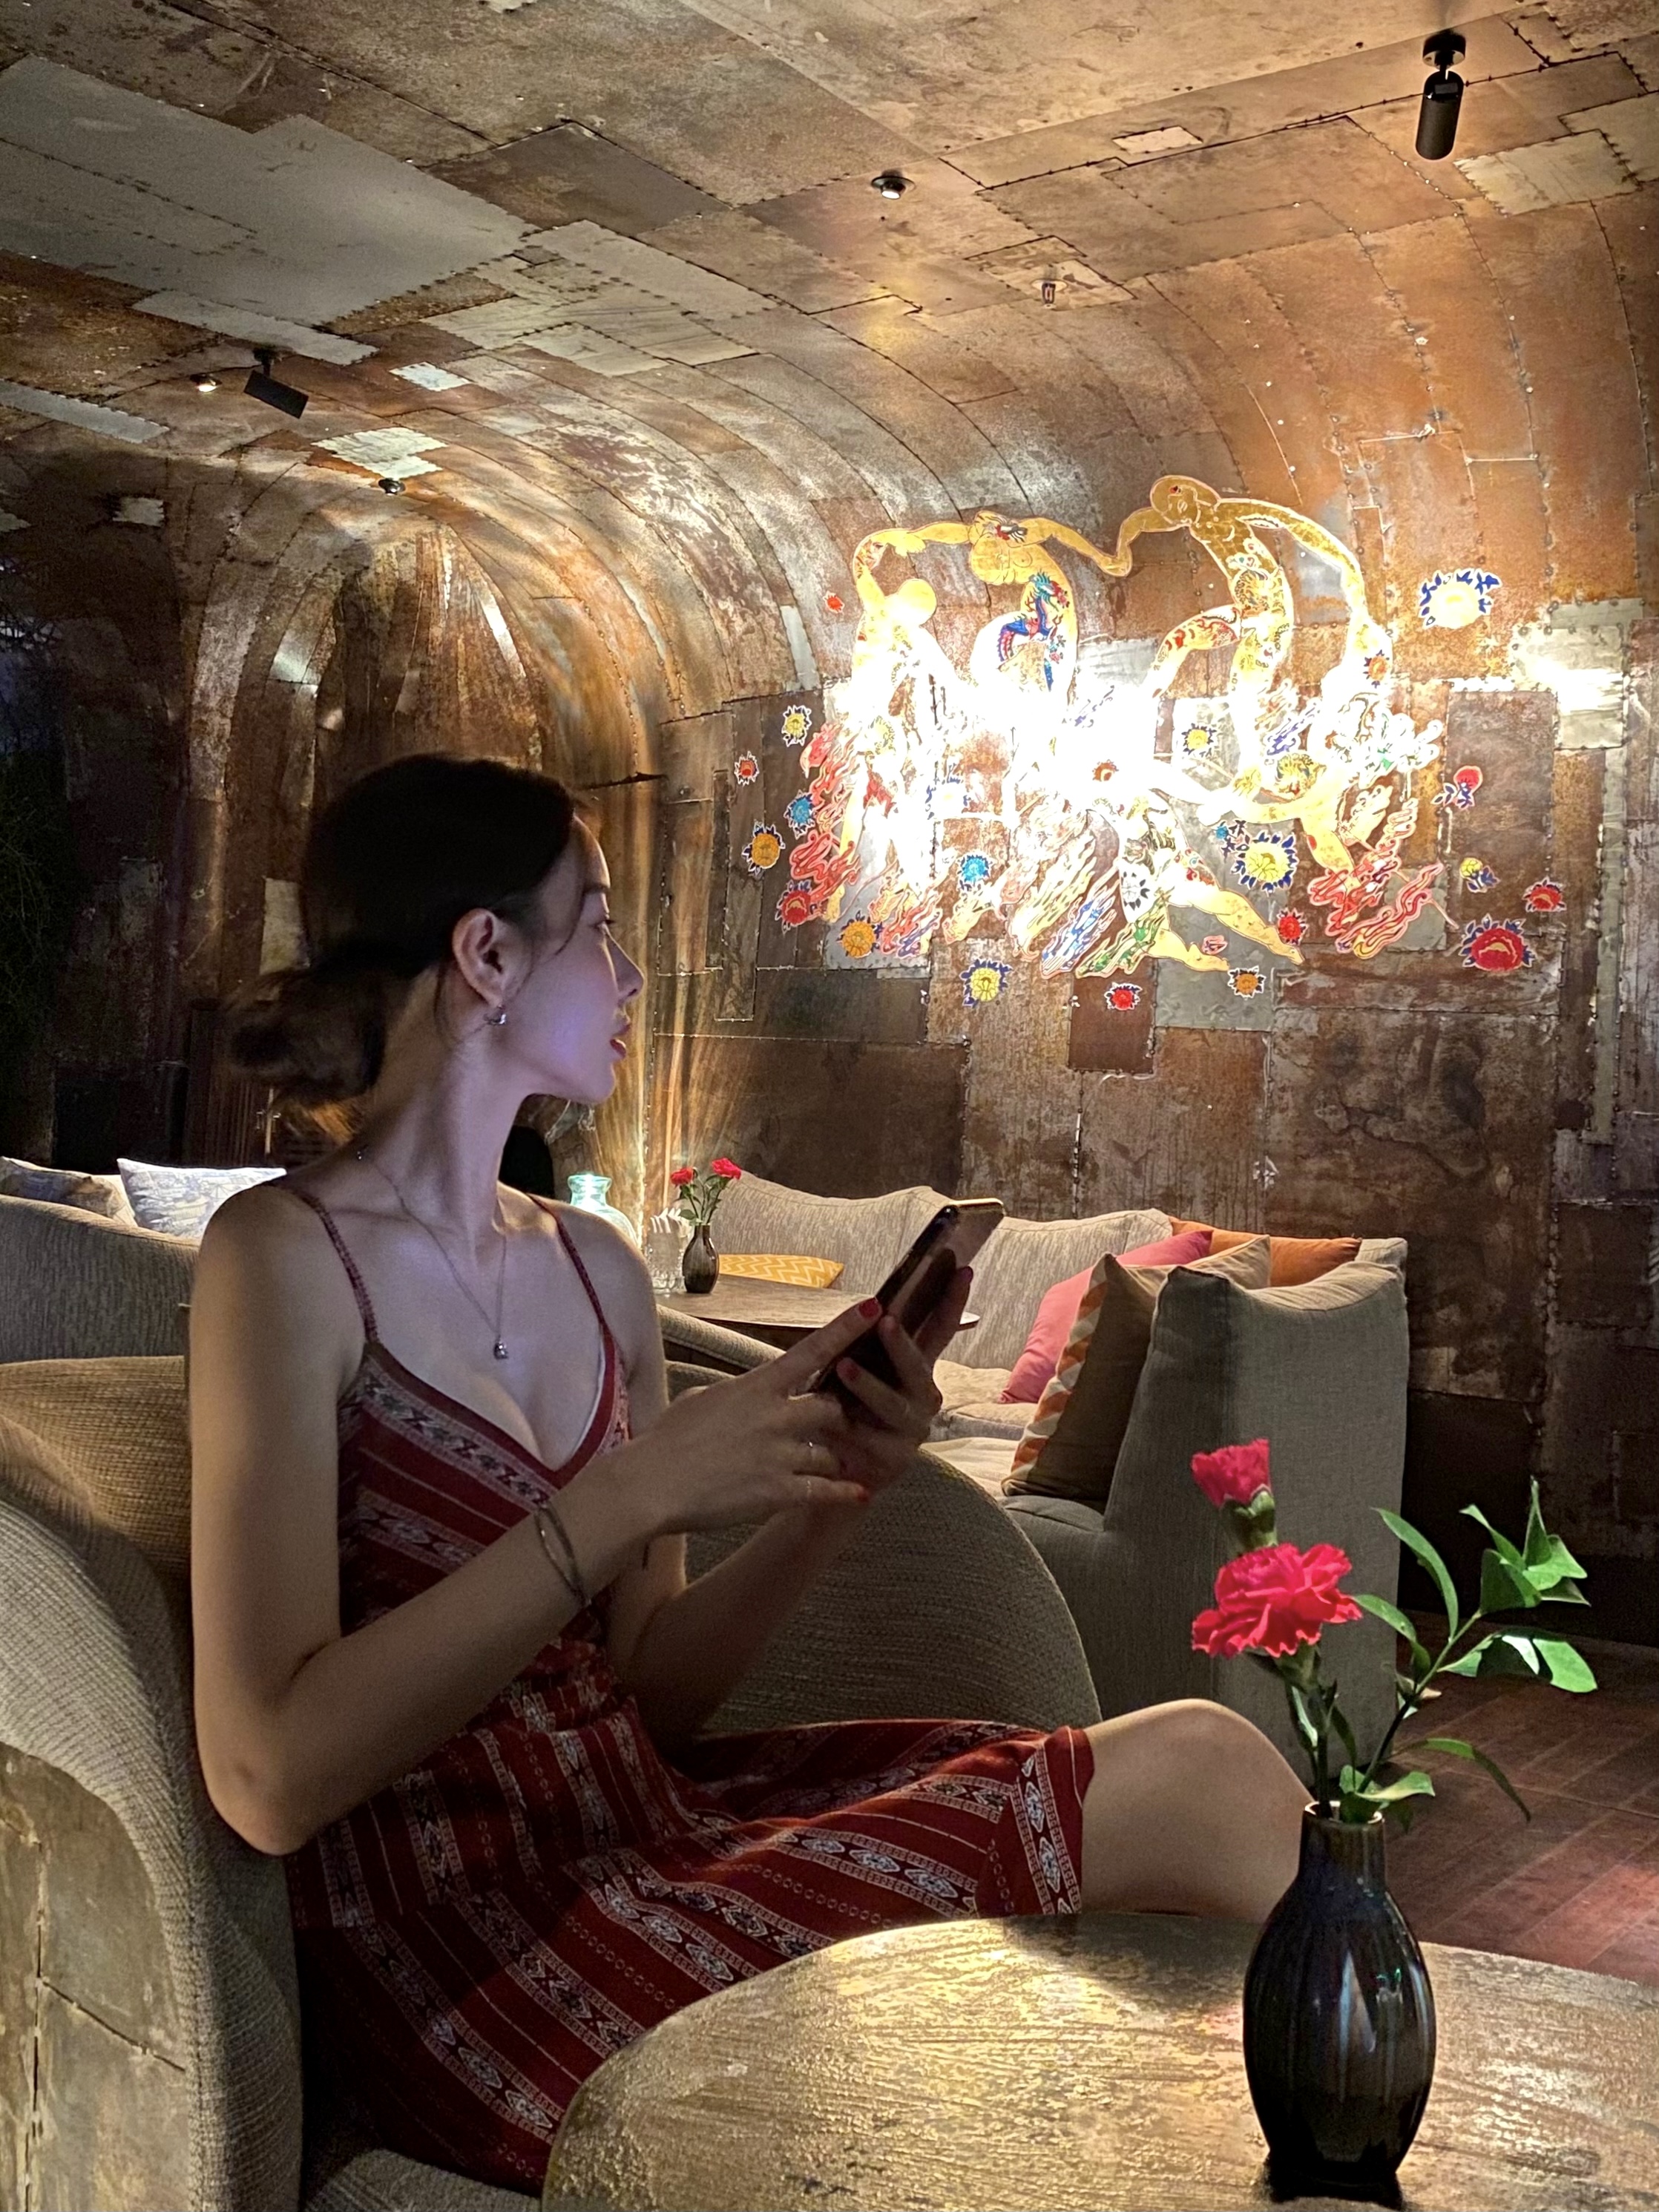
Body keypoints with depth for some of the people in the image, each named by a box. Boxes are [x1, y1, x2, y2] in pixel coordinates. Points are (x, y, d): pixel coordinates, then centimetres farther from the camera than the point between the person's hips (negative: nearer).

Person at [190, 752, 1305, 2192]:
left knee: (1205, 1771, -8)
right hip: (466, 1942, -6)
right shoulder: (287, 1255, -12)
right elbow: (268, 1777, -21)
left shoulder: (598, 1268, 8)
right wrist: (630, 1495, -24)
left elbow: (644, 1693, 8)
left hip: (635, 1815, 7)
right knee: (1198, 1782, -12)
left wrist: (832, 1494, -8)